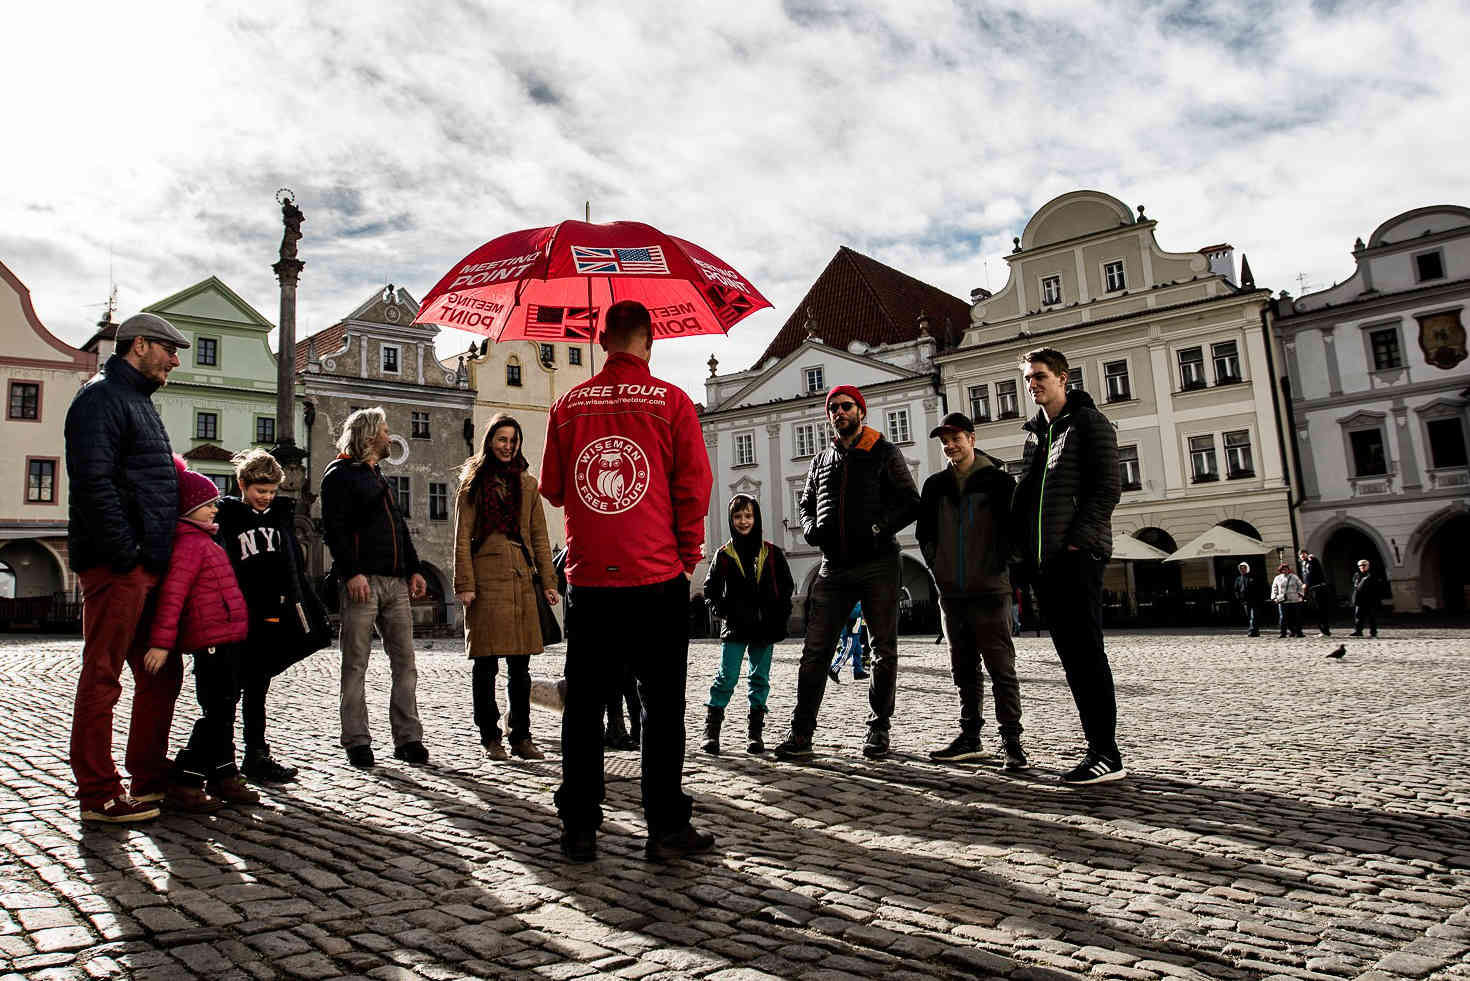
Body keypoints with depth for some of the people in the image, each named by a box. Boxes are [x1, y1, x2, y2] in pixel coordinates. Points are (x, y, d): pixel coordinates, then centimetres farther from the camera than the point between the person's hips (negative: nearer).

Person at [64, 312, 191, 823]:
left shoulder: (138, 400, 23)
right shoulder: (101, 396, -7)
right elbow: (93, 481, -19)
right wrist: (124, 552, -21)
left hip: (149, 565, 10)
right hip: (115, 567, -10)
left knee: (162, 674, 13)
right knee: (102, 677, -3)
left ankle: (150, 779, 22)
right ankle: (99, 795, 5)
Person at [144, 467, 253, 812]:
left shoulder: (203, 540, 20)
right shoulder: (190, 542, -12)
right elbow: (172, 592, -21)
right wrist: (162, 641, -26)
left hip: (222, 639, 10)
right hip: (210, 639, -10)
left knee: (224, 710, 15)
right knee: (215, 712, -8)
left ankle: (223, 777, 24)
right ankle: (183, 785, -3)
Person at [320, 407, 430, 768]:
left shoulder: (379, 477, 25)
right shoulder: (340, 474, 0)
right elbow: (333, 528, -10)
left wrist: (413, 570, 16)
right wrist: (351, 573, -19)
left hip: (396, 582, 7)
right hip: (362, 582, -7)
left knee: (405, 661, 3)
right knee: (355, 665, -1)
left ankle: (408, 738, 6)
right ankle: (357, 742, 5)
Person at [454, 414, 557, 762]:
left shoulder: (527, 484, 15)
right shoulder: (473, 484, 5)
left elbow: (539, 537, 13)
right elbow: (462, 538, 0)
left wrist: (548, 582, 6)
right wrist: (464, 584, -9)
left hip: (522, 581, 3)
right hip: (486, 581, -3)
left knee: (520, 665, 6)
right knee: (485, 665, 1)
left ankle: (521, 737, 14)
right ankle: (490, 738, 11)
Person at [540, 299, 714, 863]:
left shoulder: (568, 405, 6)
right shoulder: (670, 401, -1)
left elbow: (552, 488, 12)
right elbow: (694, 485, -5)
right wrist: (687, 556, 7)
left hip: (588, 579, 3)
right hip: (657, 578, -2)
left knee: (583, 707, 10)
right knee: (662, 707, 6)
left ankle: (579, 830, 16)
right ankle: (666, 828, 10)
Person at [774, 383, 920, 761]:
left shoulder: (884, 453, 3)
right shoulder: (821, 460, 16)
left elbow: (910, 502, -1)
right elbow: (807, 504, 23)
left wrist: (880, 527, -18)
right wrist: (810, 528, 1)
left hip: (877, 564, -3)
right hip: (834, 566, 3)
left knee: (884, 649, 4)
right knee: (815, 650, -2)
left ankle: (879, 729, 16)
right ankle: (801, 733, 2)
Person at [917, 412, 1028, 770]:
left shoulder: (998, 479, -2)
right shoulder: (936, 485, 10)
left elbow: (1014, 527, -4)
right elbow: (924, 532, 18)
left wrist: (999, 567, -6)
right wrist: (936, 566, 9)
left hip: (990, 590, -5)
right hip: (951, 592, 5)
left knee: (1001, 667, -4)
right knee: (965, 669, 11)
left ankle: (1012, 741, 0)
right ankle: (970, 737, 18)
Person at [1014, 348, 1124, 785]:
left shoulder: (1088, 421, -1)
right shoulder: (1035, 433, 21)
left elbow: (1108, 487, -9)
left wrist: (1078, 539, -17)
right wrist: (1024, 549, 10)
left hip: (1077, 556, -8)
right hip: (1043, 561, 8)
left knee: (1086, 652, -9)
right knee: (1070, 655, 7)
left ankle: (1107, 755, -4)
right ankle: (1098, 747, 13)